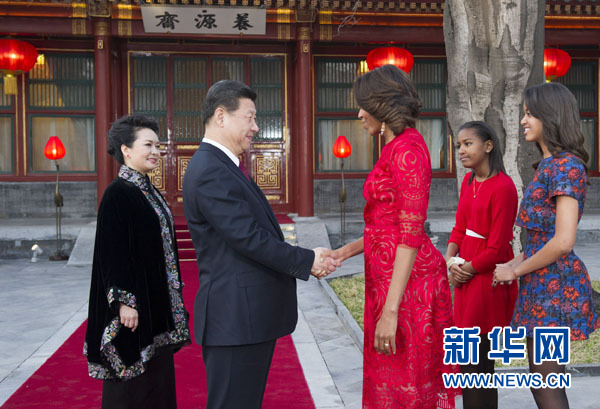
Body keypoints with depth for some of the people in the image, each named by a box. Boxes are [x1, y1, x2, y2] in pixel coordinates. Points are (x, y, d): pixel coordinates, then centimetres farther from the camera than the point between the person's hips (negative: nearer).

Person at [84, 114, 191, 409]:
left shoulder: (148, 191, 12)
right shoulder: (117, 194, -14)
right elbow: (113, 252, -18)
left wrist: (173, 293, 17)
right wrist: (124, 301, -22)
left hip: (158, 302, 9)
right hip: (136, 302, -9)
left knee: (158, 376, 16)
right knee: (133, 385, 2)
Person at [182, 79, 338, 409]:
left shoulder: (225, 166, 15)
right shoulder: (209, 171, -17)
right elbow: (249, 238, -22)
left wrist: (305, 261, 5)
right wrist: (308, 261, -11)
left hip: (250, 314, 10)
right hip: (236, 318, -10)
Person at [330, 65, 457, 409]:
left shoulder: (408, 150, -16)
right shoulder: (397, 148, 14)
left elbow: (411, 234, -21)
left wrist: (390, 311, -22)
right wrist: (347, 251, 12)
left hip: (407, 283, -10)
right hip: (391, 276, 10)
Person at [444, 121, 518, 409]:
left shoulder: (503, 187, -18)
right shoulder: (468, 180, 7)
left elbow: (497, 248, -18)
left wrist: (466, 269, -9)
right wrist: (450, 260, -6)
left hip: (488, 278, -8)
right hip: (466, 276, 8)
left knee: (475, 359, 2)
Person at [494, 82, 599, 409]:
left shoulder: (565, 166, -16)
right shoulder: (549, 165, 13)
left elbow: (563, 241, -23)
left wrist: (516, 271, -13)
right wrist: (515, 264, 10)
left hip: (553, 285, -9)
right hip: (542, 285, 9)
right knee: (544, 379, 17)